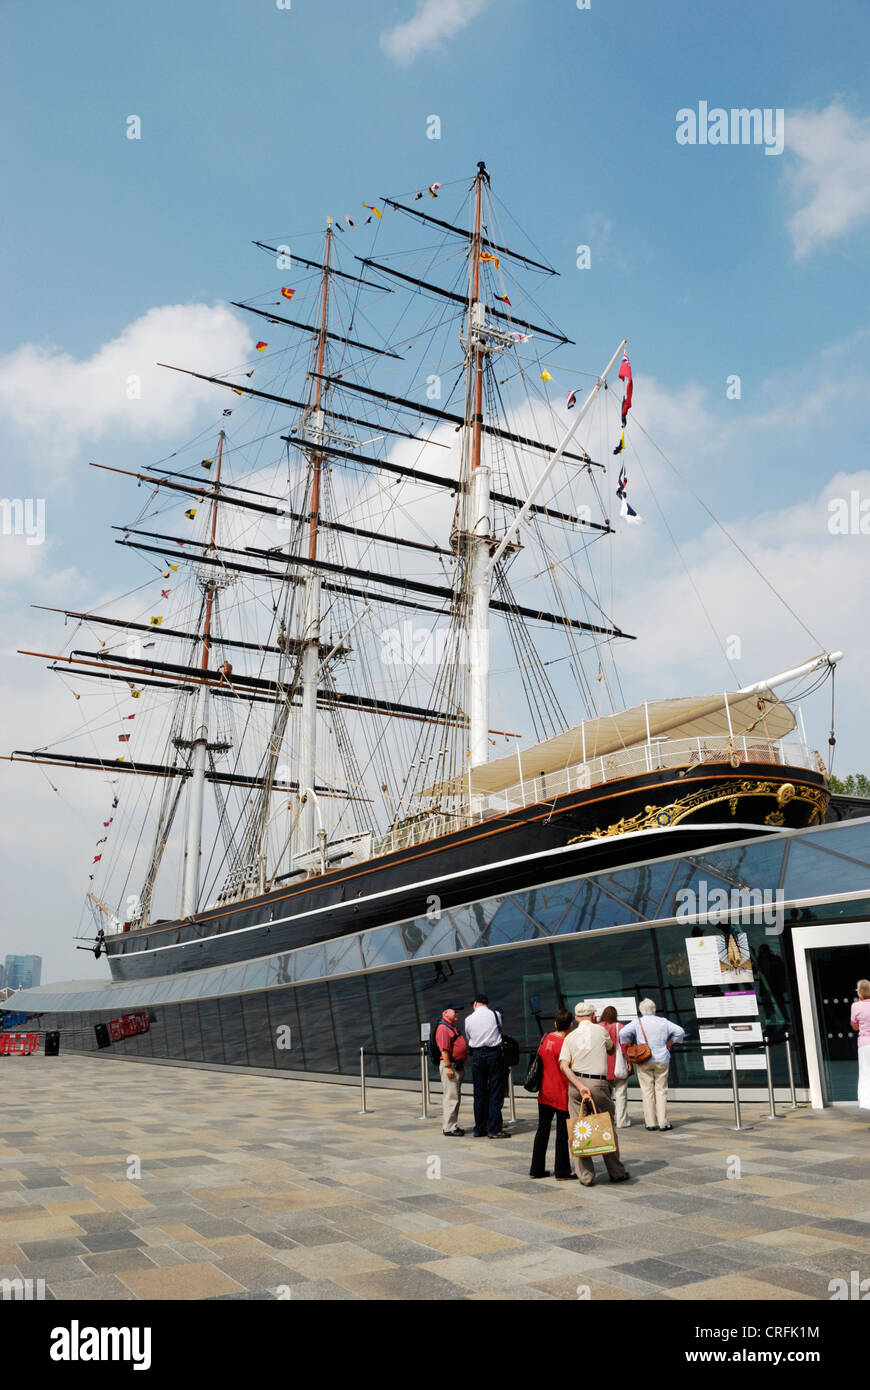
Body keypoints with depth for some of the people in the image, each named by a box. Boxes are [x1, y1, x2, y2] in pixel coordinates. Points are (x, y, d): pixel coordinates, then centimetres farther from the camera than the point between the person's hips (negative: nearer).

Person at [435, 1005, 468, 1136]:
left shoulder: (454, 1027, 19)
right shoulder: (442, 1028, -13)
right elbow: (444, 1050, -20)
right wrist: (448, 1067, -24)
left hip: (458, 1066, 10)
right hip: (450, 1065, -10)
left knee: (455, 1097, 14)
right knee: (451, 1098, -9)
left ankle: (452, 1125, 21)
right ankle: (449, 1127, -5)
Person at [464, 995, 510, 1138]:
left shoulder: (469, 1019, 3)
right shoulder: (495, 1014, -2)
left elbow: (469, 1038, 10)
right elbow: (500, 1029, 12)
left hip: (477, 1056, 2)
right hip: (494, 1054, -2)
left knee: (479, 1093, 10)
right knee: (496, 1093, 1)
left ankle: (479, 1129, 16)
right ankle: (494, 1129, -1)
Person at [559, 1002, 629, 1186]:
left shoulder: (570, 1037, 6)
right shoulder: (600, 1030, 1)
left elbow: (564, 1065, -7)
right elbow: (611, 1048, 20)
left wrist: (580, 1086, -12)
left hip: (576, 1082, 2)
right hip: (599, 1084, -2)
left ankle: (585, 1175, 7)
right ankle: (616, 1172, 20)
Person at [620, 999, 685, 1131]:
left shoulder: (637, 1022, -3)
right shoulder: (663, 1022, 3)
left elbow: (623, 1033, -15)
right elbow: (680, 1031, 0)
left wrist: (631, 1044, 0)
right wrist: (669, 1043, 8)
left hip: (644, 1061, -1)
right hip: (661, 1060, 1)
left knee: (647, 1091, 3)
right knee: (661, 1090, 5)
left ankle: (651, 1122, 3)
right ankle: (663, 1122, 3)